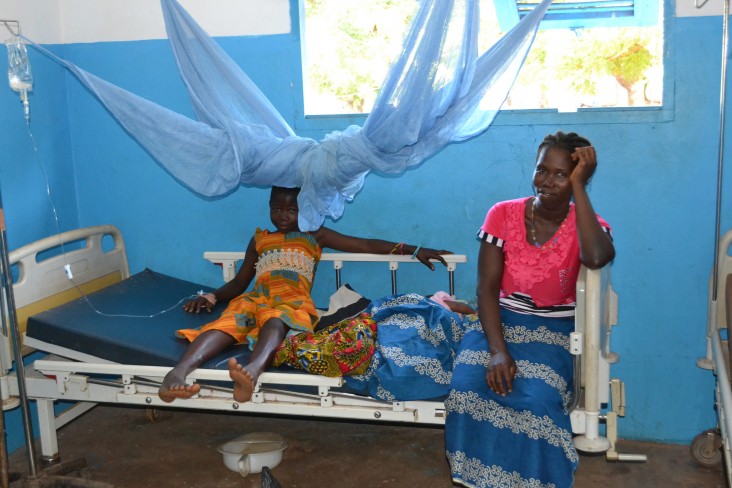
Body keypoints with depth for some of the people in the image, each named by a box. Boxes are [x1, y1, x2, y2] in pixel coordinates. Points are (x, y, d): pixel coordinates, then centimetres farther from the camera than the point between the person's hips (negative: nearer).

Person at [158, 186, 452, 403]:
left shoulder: (316, 236, 26)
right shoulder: (259, 240, 32)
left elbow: (367, 245, 20)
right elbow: (239, 282, 30)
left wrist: (414, 250, 10)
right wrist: (211, 297, 8)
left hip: (293, 302, -2)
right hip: (255, 299, 2)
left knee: (276, 320, -41)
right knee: (227, 322, -34)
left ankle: (251, 372, -73)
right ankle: (177, 374, -61)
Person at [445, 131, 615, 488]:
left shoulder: (587, 225, -5)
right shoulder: (503, 214, -2)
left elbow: (596, 258, -32)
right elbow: (487, 288, -7)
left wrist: (579, 185, -23)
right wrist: (497, 350, -22)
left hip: (552, 329, -1)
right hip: (498, 321, 1)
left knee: (537, 398, -31)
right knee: (467, 386, -27)